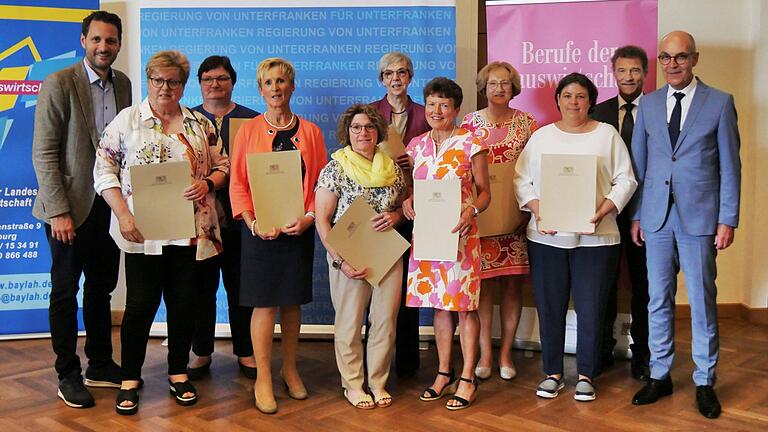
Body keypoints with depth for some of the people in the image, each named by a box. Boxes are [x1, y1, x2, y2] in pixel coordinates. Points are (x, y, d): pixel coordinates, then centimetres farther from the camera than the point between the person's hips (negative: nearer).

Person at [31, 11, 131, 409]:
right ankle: (68, 374, 19)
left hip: (109, 204, 6)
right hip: (71, 205, -6)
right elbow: (44, 153, -13)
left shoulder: (122, 84, 7)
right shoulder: (59, 84, -11)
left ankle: (100, 366, 29)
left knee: (101, 287, 15)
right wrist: (59, 211, -17)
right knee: (66, 290, 7)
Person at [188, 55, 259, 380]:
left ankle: (245, 352, 21)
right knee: (201, 286, 8)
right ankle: (201, 353, 21)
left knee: (240, 286, 8)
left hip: (239, 217, -1)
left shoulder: (252, 120, 6)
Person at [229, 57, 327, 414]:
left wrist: (309, 218, -10)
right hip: (260, 229, -2)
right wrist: (252, 223, -13)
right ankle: (262, 380, 8)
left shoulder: (310, 131, 7)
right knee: (264, 303, -1)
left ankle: (290, 369, 27)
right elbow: (237, 184, -1)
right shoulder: (249, 130, 2)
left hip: (299, 228, 2)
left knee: (292, 301, 10)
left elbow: (321, 182, 5)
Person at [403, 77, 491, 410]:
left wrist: (471, 211, -21)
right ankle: (444, 373, 23)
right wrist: (407, 201, -5)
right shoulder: (416, 145, 9)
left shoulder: (471, 145, -4)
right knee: (439, 304, 11)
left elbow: (484, 192, -2)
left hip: (459, 233, -4)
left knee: (464, 304, -1)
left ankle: (467, 379, 9)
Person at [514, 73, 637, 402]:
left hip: (595, 237, -1)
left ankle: (586, 375, 17)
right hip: (547, 236, 1)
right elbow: (522, 179, 7)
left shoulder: (607, 135, 7)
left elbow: (625, 181, 3)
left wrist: (603, 211, -12)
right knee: (549, 307, 6)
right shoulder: (541, 136, 10)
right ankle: (553, 373, 20)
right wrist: (537, 210, -10)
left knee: (591, 308, 2)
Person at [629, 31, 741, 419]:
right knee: (658, 299, 9)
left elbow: (730, 166, 0)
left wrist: (728, 219, -5)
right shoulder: (648, 104, 9)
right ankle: (659, 375, 21)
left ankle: (705, 382, 16)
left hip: (699, 216, -3)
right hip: (656, 216, 3)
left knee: (702, 301, 3)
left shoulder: (719, 103, 1)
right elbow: (638, 162, 10)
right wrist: (635, 215, 6)